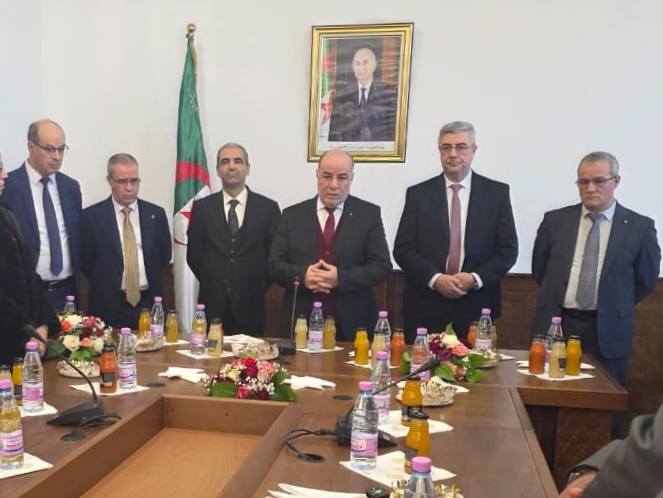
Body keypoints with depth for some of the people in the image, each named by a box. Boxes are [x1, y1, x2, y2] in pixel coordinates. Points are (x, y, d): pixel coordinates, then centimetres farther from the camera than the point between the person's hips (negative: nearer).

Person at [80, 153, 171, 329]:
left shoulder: (156, 214, 5)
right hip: (108, 307, -2)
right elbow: (85, 260, 4)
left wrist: (150, 282, 6)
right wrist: (106, 285, 2)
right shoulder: (92, 216, -2)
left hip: (149, 303, 2)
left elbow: (165, 255, 12)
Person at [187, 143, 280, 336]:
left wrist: (259, 287, 1)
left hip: (250, 305, 0)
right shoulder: (202, 207, 5)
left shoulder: (268, 208, 1)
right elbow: (193, 254, 8)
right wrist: (211, 283, 5)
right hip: (212, 304, 1)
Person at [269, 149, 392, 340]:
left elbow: (382, 266, -4)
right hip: (301, 323, 1)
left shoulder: (369, 214, 2)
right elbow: (275, 265, 3)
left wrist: (340, 278, -18)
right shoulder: (292, 215, 6)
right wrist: (302, 275, -17)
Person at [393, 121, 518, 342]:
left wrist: (475, 278, -11)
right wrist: (435, 279, -14)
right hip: (425, 307, 0)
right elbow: (402, 248, -1)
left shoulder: (497, 192, 4)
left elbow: (508, 249, 3)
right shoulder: (418, 193, 4)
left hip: (477, 307, 0)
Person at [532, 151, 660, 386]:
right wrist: (556, 299, 11)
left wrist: (614, 309, 9)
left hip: (607, 332, -1)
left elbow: (645, 280, 6)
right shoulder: (555, 220, 2)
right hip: (554, 325, 1)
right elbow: (539, 270, 12)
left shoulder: (640, 226, -2)